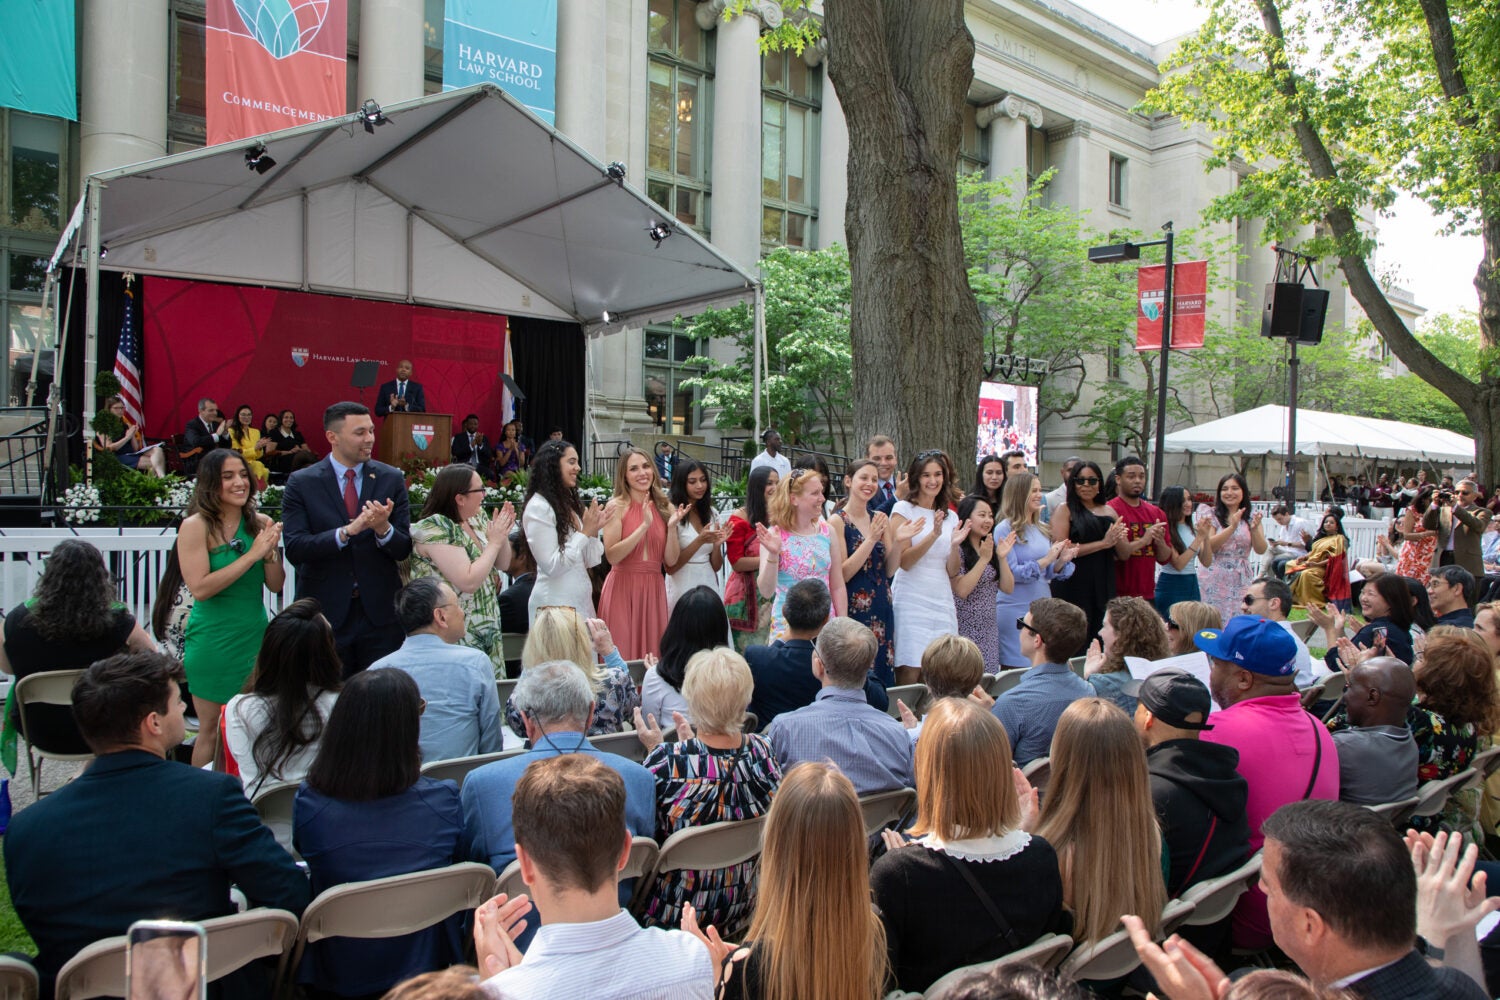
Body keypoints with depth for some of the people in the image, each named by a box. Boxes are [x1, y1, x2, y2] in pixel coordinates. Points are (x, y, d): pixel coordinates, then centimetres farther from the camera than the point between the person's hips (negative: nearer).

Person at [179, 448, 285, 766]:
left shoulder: (260, 523, 4)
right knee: (212, 731, 4)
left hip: (255, 635, 4)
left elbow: (276, 586, 6)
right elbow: (200, 588, -18)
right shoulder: (196, 526, -9)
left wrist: (271, 552, -13)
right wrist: (251, 555, -20)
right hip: (213, 641, -4)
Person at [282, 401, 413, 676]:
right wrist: (347, 531, -24)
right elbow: (295, 549, -11)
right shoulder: (301, 483, -2)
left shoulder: (392, 479, 2)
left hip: (380, 612, 1)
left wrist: (383, 528, -22)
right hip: (324, 611, -1)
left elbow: (404, 550, 0)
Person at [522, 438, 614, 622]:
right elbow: (551, 566, -19)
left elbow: (589, 562, 12)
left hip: (581, 601, 8)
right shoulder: (538, 507, -13)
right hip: (555, 605, -8)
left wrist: (594, 530, -4)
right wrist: (585, 533, -17)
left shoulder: (570, 503, 11)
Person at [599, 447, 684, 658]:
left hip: (654, 589, 4)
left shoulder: (665, 507, 8)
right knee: (622, 658, 0)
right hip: (622, 588, -3)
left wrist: (672, 527, -10)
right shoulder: (617, 506, -3)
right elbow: (611, 556, -14)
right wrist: (644, 526, -18)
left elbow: (671, 560, 4)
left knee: (653, 655, 6)